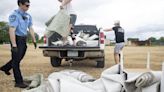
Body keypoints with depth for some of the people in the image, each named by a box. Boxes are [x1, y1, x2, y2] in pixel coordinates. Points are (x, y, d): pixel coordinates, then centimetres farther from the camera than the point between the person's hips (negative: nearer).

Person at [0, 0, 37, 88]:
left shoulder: (28, 16, 6)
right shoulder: (15, 15, -18)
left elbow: (31, 29, 11)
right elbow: (11, 30, -24)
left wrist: (34, 40, 9)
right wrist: (14, 45, -28)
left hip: (24, 39, 8)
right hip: (17, 39, -8)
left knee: (19, 58, 19)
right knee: (16, 59, 0)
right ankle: (19, 82, 8)